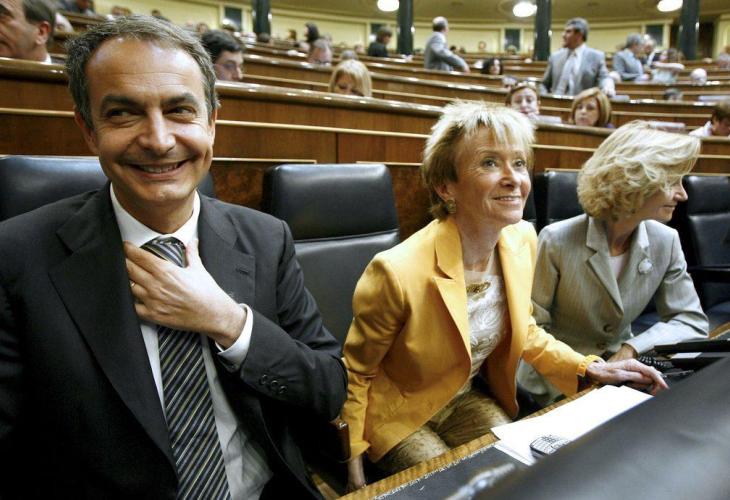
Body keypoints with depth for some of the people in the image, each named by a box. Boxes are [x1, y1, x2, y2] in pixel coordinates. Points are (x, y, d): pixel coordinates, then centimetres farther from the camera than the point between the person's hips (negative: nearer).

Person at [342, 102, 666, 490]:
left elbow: (523, 331, 6)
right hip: (401, 415, -5)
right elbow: (356, 373, -15)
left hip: (470, 398, 5)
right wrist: (353, 468, -10)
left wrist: (592, 369, -5)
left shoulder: (521, 240, -13)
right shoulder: (399, 272, -33)